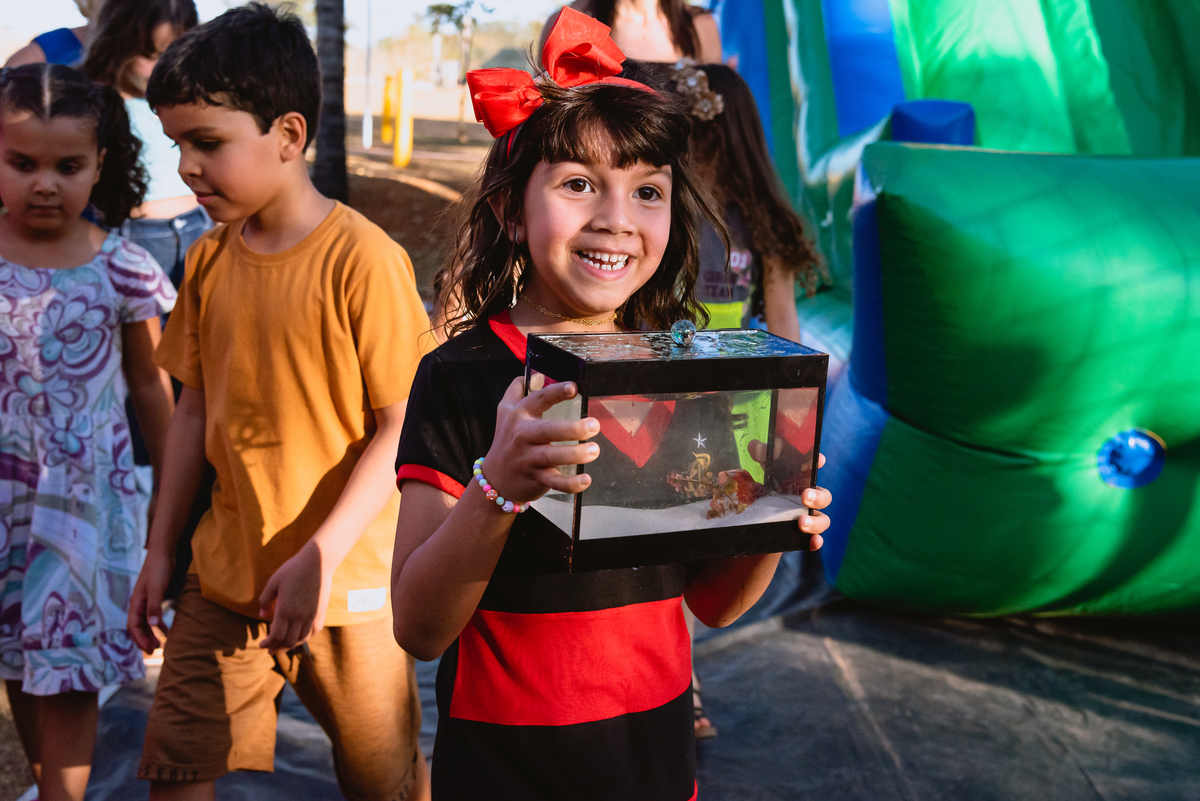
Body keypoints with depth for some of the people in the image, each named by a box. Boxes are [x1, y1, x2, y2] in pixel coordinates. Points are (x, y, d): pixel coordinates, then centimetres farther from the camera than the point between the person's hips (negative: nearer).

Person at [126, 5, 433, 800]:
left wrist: (321, 558, -18)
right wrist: (160, 551, 11)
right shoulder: (209, 259, 3)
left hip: (350, 585, -5)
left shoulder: (364, 258, -16)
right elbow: (196, 410, 11)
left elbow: (402, 427, -15)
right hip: (225, 577, 5)